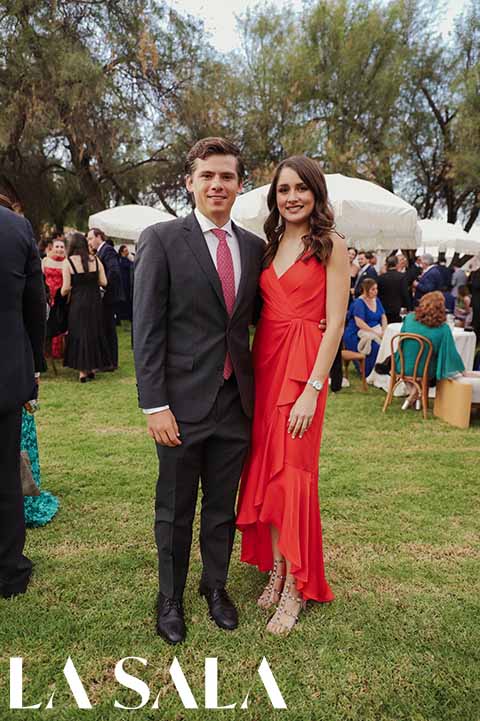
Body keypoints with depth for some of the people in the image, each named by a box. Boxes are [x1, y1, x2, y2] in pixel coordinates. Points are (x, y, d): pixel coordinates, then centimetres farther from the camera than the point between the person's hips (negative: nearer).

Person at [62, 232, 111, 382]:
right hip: (95, 302, 3)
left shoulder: (68, 262, -9)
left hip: (78, 303, -3)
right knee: (95, 332, 15)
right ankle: (92, 369, 21)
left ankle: (82, 372, 8)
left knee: (79, 334, 8)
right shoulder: (95, 260, -1)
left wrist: (62, 293, 12)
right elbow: (104, 282, 0)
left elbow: (66, 288, -10)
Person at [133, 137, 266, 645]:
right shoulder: (160, 239, -6)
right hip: (184, 402, -3)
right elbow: (147, 329, -10)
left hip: (236, 400, 4)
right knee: (175, 509, 13)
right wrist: (154, 404, -14)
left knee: (223, 506, 18)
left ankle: (216, 586, 41)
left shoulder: (253, 247, 7)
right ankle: (170, 598, 36)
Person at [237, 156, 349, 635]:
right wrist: (251, 369, 3)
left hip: (303, 366, -5)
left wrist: (312, 389, -16)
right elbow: (261, 313, 12)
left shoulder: (331, 246, -4)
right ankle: (275, 573, 28)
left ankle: (295, 591, 18)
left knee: (292, 473, 0)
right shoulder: (268, 246, 13)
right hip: (264, 363, 6)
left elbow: (335, 322, -10)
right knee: (265, 470, 10)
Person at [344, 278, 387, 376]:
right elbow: (359, 323, -20)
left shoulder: (376, 300, 13)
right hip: (355, 335, -7)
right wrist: (376, 333, -23)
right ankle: (368, 374, -16)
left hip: (374, 331, 7)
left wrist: (384, 330, -7)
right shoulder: (359, 303, -11)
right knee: (376, 345, -30)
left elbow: (383, 317, 13)